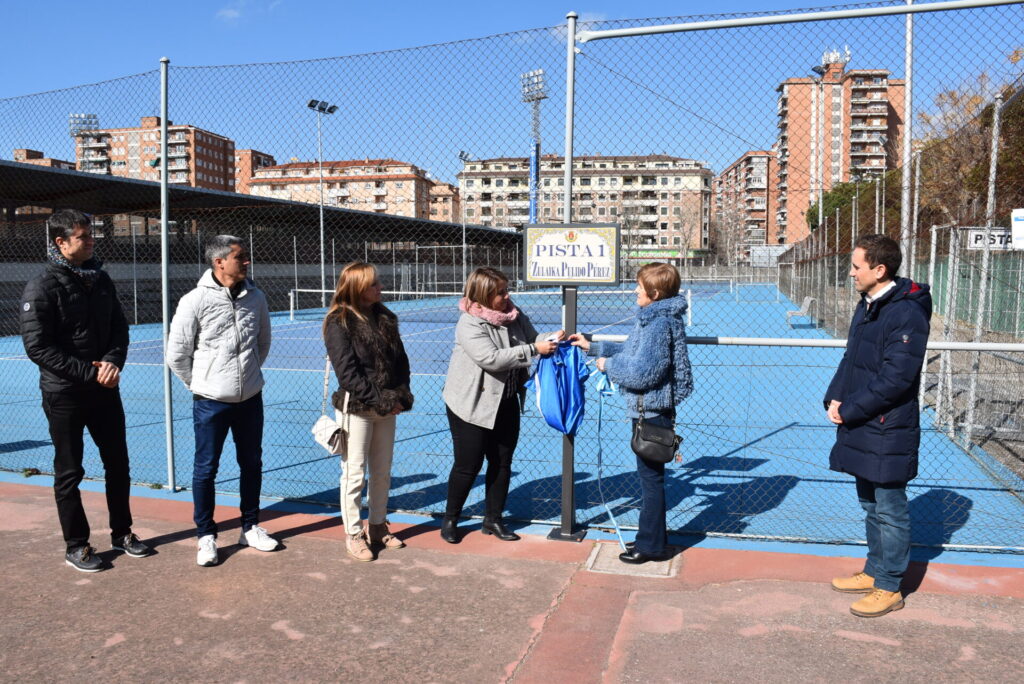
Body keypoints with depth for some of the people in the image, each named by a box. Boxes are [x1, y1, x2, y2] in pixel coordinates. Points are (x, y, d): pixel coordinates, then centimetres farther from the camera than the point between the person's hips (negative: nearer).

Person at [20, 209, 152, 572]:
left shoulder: (100, 279, 5)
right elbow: (37, 346, -16)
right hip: (64, 395, -6)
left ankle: (121, 532, 30)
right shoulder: (43, 287, -13)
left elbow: (119, 327, 10)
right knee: (69, 472, 7)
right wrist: (88, 373, -19)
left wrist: (113, 361, -9)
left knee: (118, 463, 13)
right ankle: (76, 546, 21)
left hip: (104, 389, 6)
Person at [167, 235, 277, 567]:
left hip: (250, 399, 4)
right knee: (206, 469, 6)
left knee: (252, 464, 14)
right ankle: (206, 536, 22)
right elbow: (177, 354, -6)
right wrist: (202, 384, 2)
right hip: (211, 402, -4)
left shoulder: (255, 296, 0)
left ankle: (250, 528, 31)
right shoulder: (195, 301, -13)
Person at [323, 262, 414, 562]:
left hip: (387, 407, 6)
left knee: (382, 472, 14)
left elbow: (401, 359, 11)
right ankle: (353, 535, 16)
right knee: (355, 473, 2)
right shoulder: (339, 323, -10)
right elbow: (347, 372, -15)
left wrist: (401, 396, -2)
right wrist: (379, 401, -17)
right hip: (356, 408, -6)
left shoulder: (384, 317, 8)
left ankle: (378, 527, 29)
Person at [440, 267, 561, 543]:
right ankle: (450, 519, 23)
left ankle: (493, 519, 28)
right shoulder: (469, 323, -21)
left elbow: (532, 338, 9)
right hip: (471, 404, -6)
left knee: (502, 462, 12)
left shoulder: (514, 315, 0)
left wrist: (551, 339, -14)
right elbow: (491, 358, -30)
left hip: (506, 402, 7)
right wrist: (533, 349, -30)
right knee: (468, 464, 2)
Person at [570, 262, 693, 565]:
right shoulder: (653, 318, 10)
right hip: (647, 409, 10)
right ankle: (652, 537, 32)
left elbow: (644, 371, -24)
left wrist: (609, 365, -11)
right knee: (649, 475, 19)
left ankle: (651, 545, 15)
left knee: (651, 477, 2)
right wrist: (593, 347, 18)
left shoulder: (660, 323, -21)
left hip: (652, 411, -10)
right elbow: (629, 351, 20)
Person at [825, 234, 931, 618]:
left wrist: (850, 410, -17)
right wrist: (834, 399, 1)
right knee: (870, 505, 20)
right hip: (860, 427, 9)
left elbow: (895, 378, -23)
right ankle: (874, 572, 36)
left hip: (888, 431, -9)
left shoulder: (906, 313, -19)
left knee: (889, 510, 5)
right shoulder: (866, 306, 10)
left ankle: (888, 588, 18)